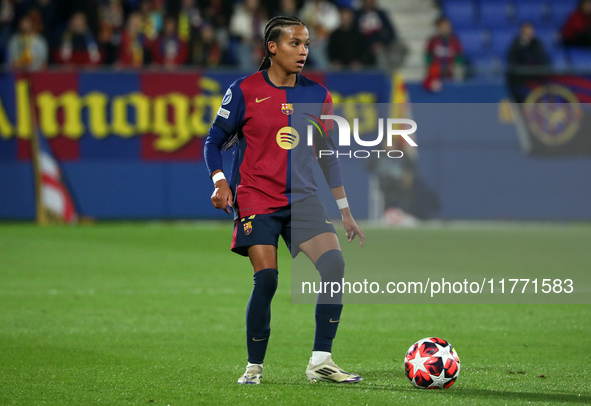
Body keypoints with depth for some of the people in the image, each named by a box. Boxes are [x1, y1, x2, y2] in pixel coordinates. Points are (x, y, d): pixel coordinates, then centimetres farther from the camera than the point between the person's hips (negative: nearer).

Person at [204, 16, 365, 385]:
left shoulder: (318, 96, 9)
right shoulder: (245, 91, -2)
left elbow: (328, 156, 17)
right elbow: (215, 141, 5)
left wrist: (346, 212, 16)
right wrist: (220, 182, -14)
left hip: (303, 198, 3)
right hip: (257, 199, -3)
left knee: (334, 264, -18)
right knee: (266, 279, -14)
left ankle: (321, 362, -12)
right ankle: (255, 367, 6)